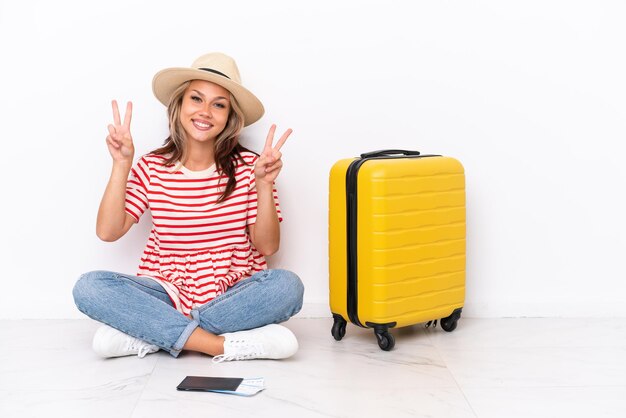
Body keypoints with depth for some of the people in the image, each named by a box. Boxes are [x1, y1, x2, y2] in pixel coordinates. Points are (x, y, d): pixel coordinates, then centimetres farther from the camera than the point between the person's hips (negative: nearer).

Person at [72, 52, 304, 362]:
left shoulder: (247, 167, -2)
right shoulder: (152, 168, 1)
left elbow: (267, 246, -5)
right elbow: (108, 232, -6)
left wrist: (264, 185, -18)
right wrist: (121, 166, -13)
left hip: (233, 296, 0)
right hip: (169, 293, 1)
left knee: (287, 285, -31)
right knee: (89, 287, -24)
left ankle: (152, 335, -22)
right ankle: (225, 345, -27)